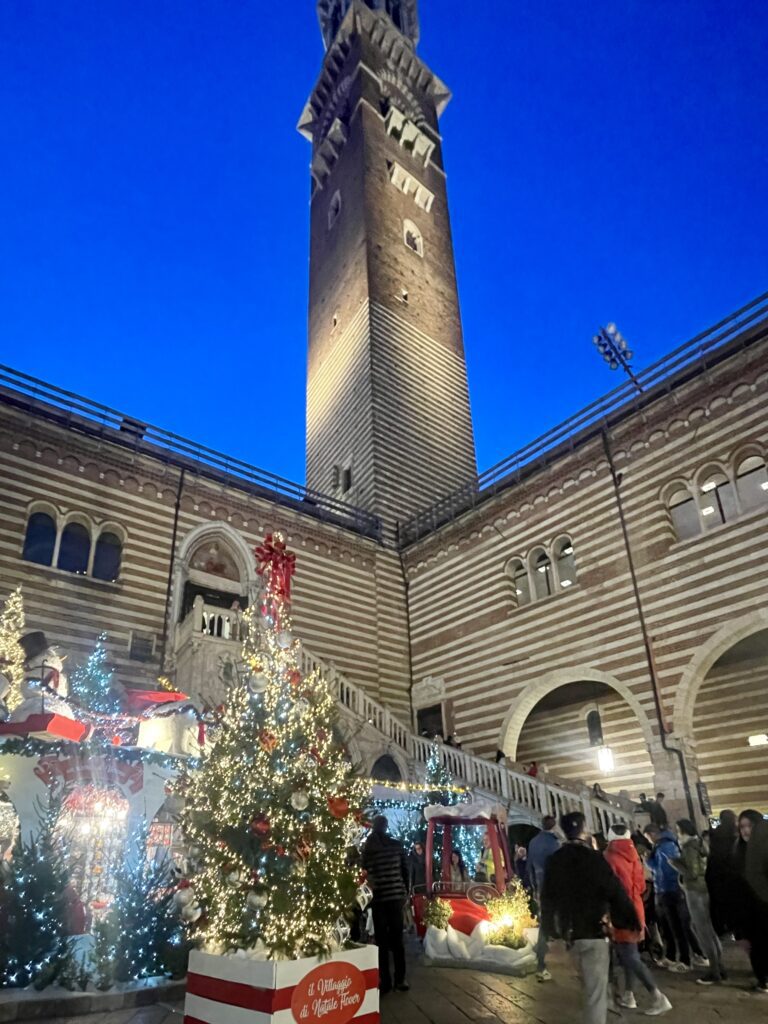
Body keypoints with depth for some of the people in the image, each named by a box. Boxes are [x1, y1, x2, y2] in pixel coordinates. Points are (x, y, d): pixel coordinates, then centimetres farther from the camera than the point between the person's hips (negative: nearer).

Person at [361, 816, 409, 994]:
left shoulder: (367, 848, -2)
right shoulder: (396, 845, 0)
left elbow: (364, 873, 3)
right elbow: (405, 870, 3)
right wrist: (405, 891, 12)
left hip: (378, 897, -1)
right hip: (396, 895, 1)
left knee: (382, 941, 6)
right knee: (397, 939, 10)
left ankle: (385, 981, 7)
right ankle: (400, 979, 12)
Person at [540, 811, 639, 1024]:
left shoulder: (554, 860, 4)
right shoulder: (592, 857, -15)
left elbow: (547, 897, 10)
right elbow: (615, 891, -15)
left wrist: (550, 928, 19)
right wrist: (632, 919, -3)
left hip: (569, 932, 6)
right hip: (592, 931, -6)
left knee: (590, 986, 27)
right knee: (596, 991, 0)